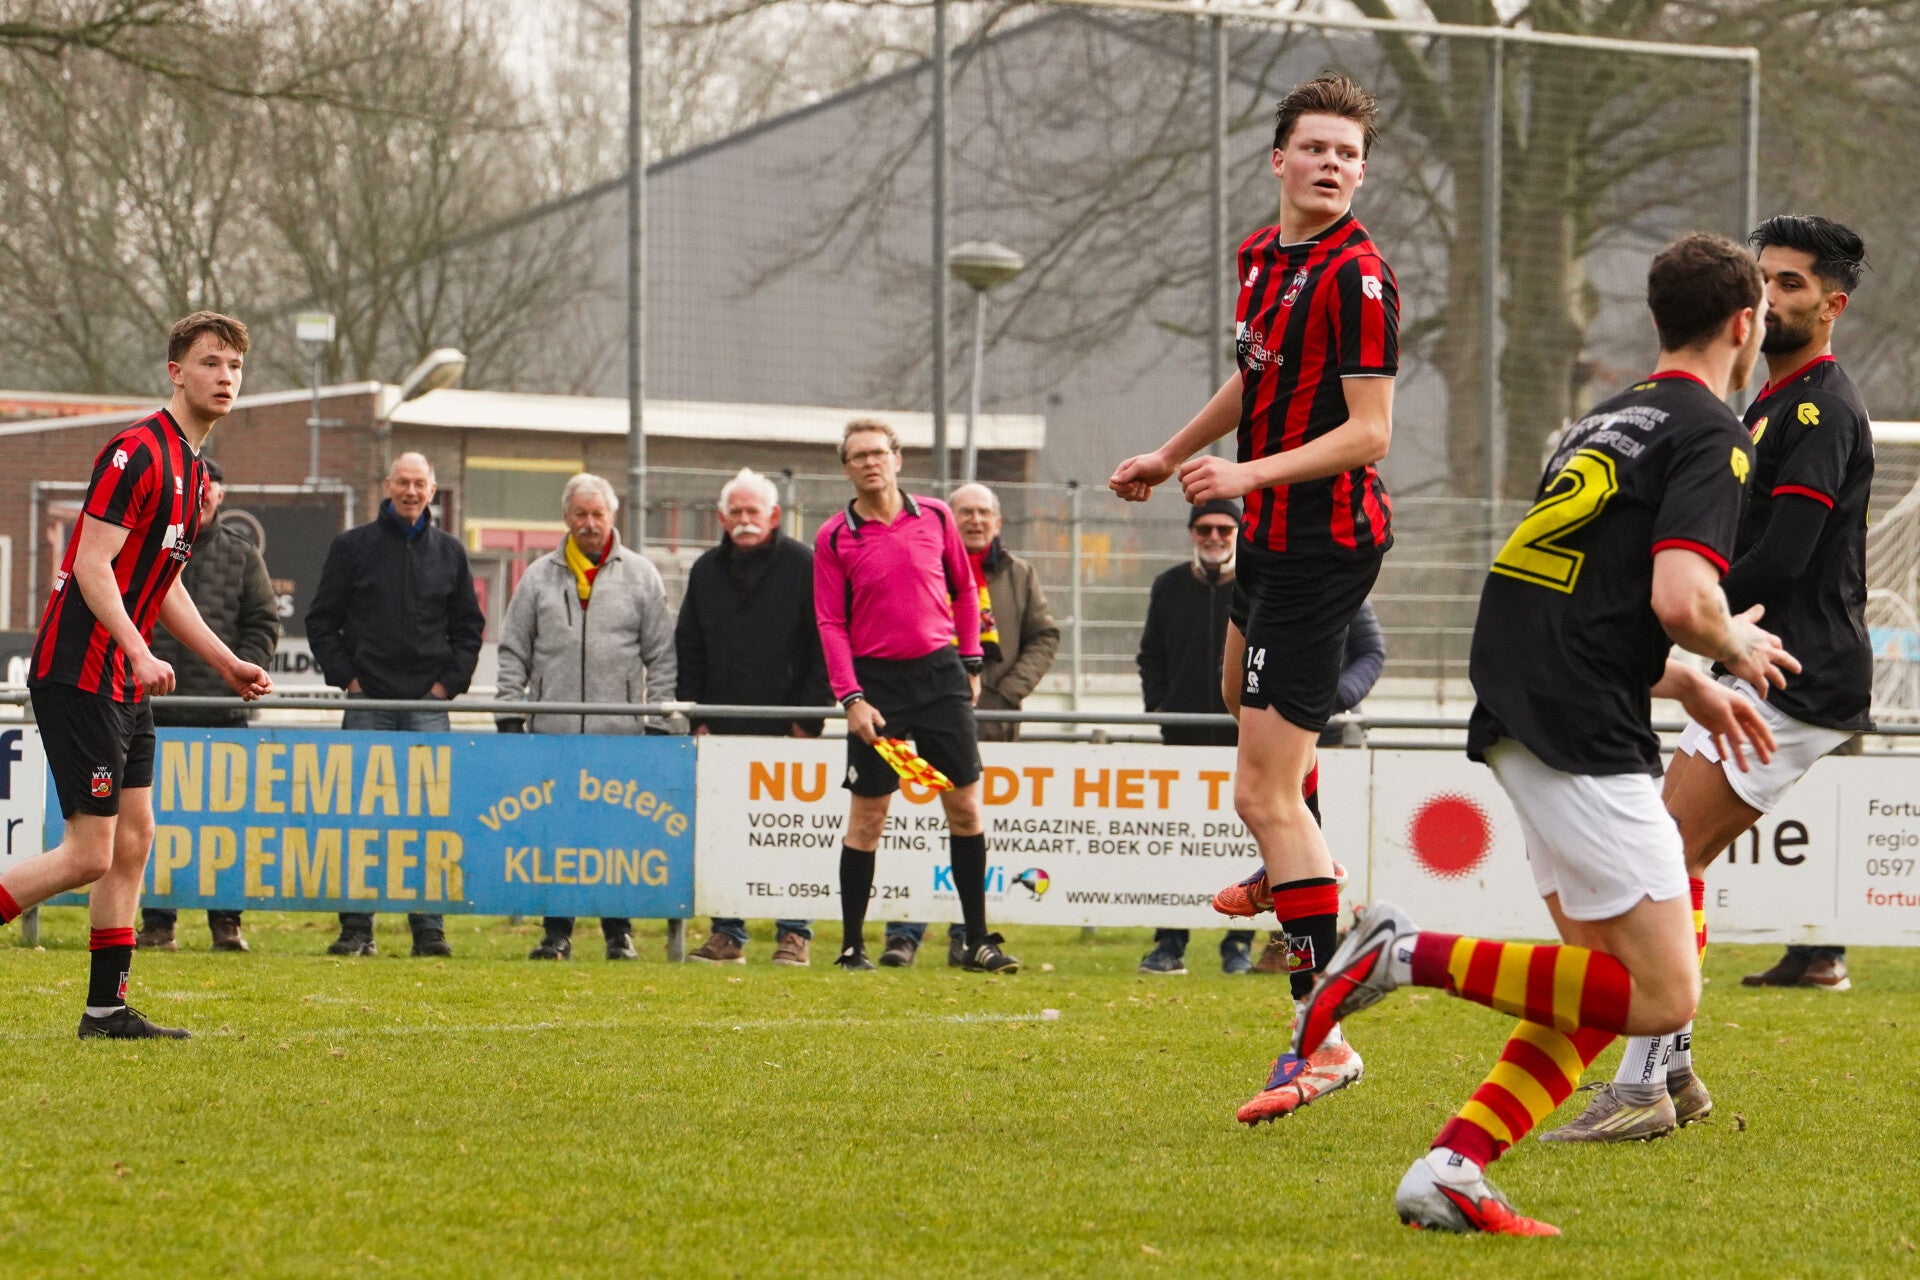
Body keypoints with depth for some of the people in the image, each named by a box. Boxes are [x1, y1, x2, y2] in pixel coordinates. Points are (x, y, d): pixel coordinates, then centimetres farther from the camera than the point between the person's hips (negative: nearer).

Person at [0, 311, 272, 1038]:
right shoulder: (138, 453, -14)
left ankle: (107, 1007, 12)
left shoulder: (190, 466, 16)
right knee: (90, 854, -12)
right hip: (79, 674, -10)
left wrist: (226, 663, 26)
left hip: (124, 683, 10)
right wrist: (139, 653, -30)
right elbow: (92, 565, -20)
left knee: (134, 841, 8)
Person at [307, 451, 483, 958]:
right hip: (367, 702, -1)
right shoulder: (353, 546, 6)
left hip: (428, 703, 1)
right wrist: (345, 675, -3)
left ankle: (429, 926, -4)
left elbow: (469, 626, 16)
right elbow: (322, 620, 8)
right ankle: (356, 927, 2)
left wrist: (450, 681, 3)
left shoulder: (449, 552, 11)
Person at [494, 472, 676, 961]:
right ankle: (557, 931, 8)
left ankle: (619, 931, 6)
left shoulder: (640, 575, 9)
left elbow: (661, 655, 8)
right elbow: (514, 652, 13)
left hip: (620, 732, -1)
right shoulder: (539, 577, 12)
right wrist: (509, 712, 4)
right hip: (551, 729, 1)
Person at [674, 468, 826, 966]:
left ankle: (794, 934, 2)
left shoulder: (803, 566, 0)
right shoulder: (706, 571, 13)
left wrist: (809, 716, -8)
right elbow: (688, 650, 17)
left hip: (786, 728, -4)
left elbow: (827, 645, -2)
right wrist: (696, 716, 7)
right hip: (724, 728, 4)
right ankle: (726, 934, 8)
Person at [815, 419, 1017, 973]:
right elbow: (831, 623, -2)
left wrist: (970, 662, 11)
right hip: (877, 682, -2)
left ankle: (977, 942, 7)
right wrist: (851, 697, -10)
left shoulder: (935, 517, 6)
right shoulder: (834, 538, 0)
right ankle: (852, 946, 6)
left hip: (940, 672, 2)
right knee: (868, 814, -1)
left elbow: (964, 589, 16)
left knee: (964, 805, 1)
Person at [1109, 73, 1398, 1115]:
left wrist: (1250, 474, -32)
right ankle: (1291, 871, 64)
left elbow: (1369, 431, -23)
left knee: (1264, 790, -14)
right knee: (1244, 686, 37)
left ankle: (1325, 1033, -15)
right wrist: (1171, 455, 32)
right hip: (1271, 532, 10)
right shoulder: (1260, 255, 8)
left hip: (1323, 540, -10)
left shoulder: (1357, 277, -20)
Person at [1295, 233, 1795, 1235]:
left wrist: (1690, 686, 31)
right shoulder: (1711, 436, -6)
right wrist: (1738, 647, 2)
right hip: (1584, 737, -9)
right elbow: (1680, 598, -20)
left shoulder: (1606, 422, 21)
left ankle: (1453, 1168, 1)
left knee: (1614, 980, 12)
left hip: (1517, 714, 9)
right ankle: (1415, 956, -14)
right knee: (1661, 996, -7)